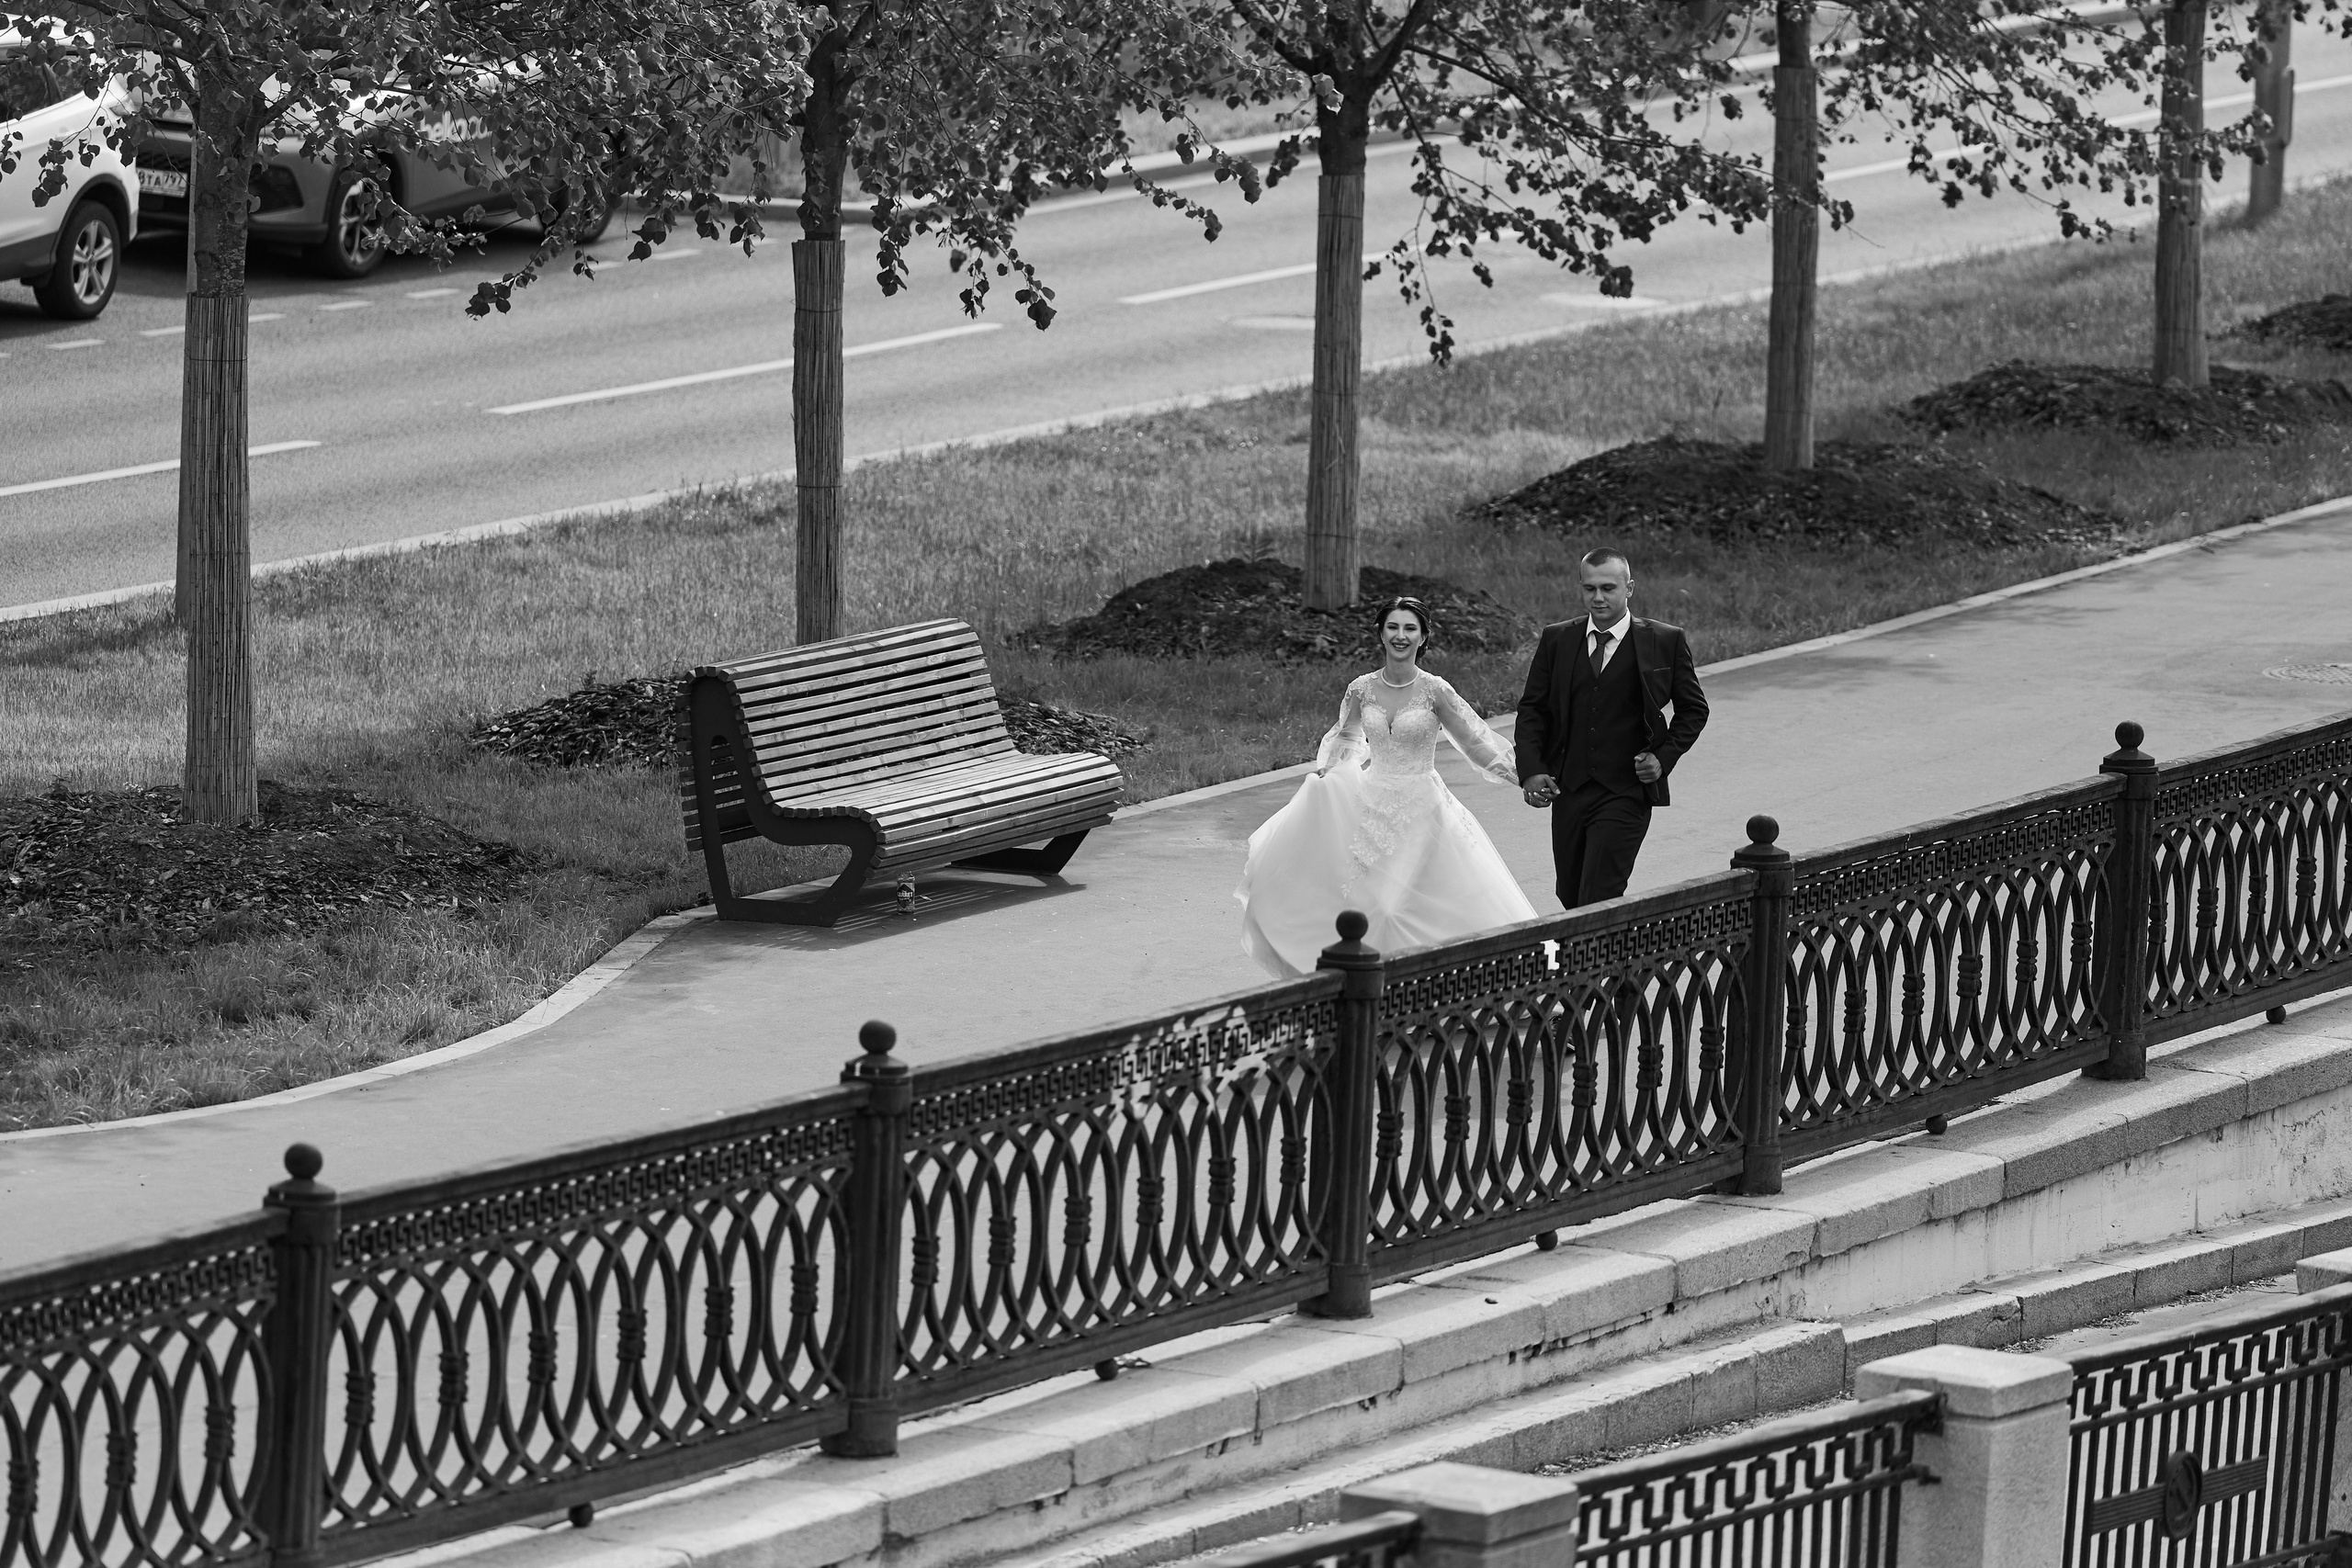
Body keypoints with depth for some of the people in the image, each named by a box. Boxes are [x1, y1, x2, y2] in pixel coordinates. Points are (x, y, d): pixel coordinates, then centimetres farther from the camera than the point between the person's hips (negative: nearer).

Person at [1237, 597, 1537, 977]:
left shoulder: (1434, 691, -8)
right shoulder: (1361, 689, 1)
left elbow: (1473, 742, -3)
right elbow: (1346, 735, 20)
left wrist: (1520, 775, -11)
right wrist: (1323, 770, 4)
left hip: (1421, 811, -3)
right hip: (1371, 802, 3)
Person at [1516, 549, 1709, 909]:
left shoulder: (1666, 642, -1)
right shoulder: (1557, 640, 6)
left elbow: (1693, 710, 9)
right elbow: (1532, 709, 9)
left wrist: (1664, 757, -6)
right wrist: (1531, 770, -6)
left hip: (1625, 794, -4)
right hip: (1568, 792, 4)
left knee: (1598, 902, -14)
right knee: (1570, 897, 10)